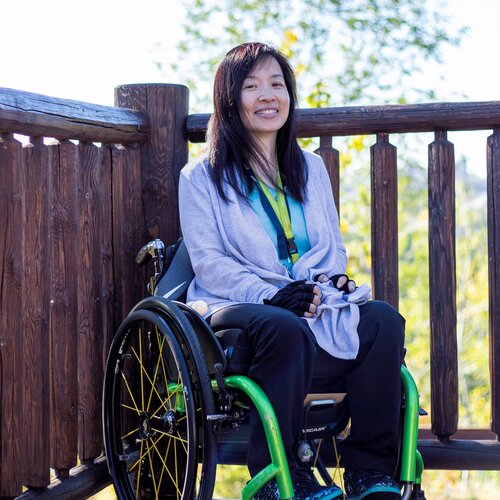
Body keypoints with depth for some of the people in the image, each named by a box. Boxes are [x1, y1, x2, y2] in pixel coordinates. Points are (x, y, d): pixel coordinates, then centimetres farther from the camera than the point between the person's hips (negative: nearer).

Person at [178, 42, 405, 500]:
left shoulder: (311, 167, 21)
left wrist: (331, 279, -6)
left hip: (316, 305, 4)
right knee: (286, 328, -38)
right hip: (238, 305, -4)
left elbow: (333, 245, 19)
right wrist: (270, 294, -20)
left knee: (383, 319, -25)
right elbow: (209, 261, -4)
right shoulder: (201, 176, 6)